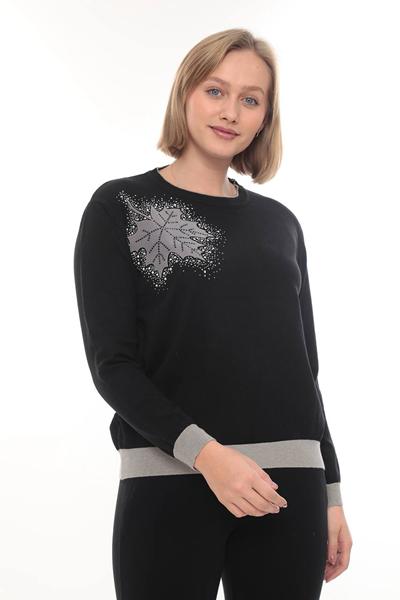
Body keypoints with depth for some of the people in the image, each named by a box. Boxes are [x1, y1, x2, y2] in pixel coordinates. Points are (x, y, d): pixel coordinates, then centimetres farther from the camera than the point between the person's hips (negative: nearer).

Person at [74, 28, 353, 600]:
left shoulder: (279, 224, 14)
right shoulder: (120, 207, 3)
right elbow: (112, 364, -5)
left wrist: (331, 493, 12)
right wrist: (205, 452, -17)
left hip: (289, 485, 4)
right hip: (170, 482, -3)